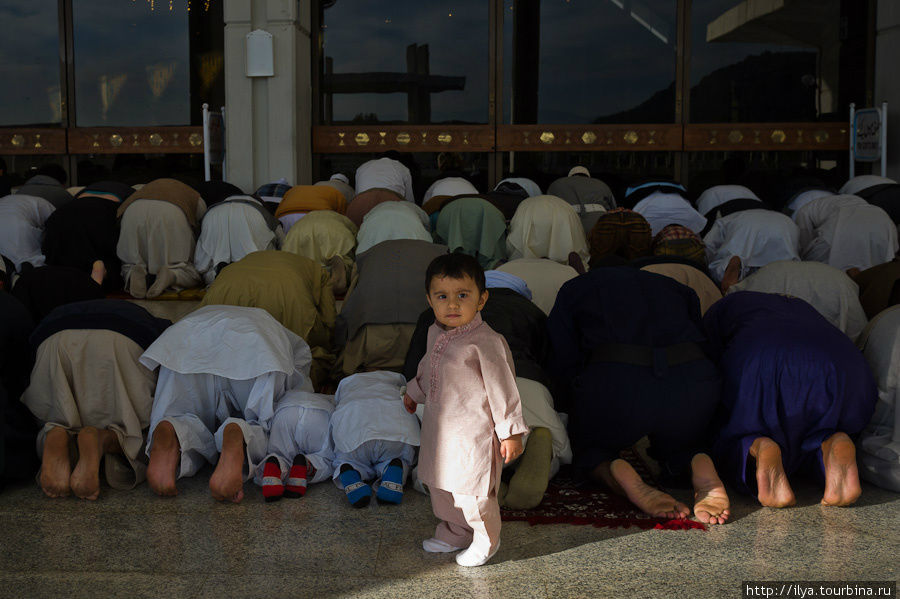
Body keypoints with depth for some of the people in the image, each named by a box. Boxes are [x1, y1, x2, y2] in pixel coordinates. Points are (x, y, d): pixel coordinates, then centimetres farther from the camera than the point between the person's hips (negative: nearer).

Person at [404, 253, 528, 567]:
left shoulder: (485, 341, -22)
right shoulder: (435, 334, 1)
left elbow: (502, 388, -18)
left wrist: (510, 432, -15)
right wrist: (414, 391, 35)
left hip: (473, 432, -8)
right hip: (438, 428, 8)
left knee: (473, 489, 2)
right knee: (440, 484, 20)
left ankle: (485, 541, 27)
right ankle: (454, 532, 42)